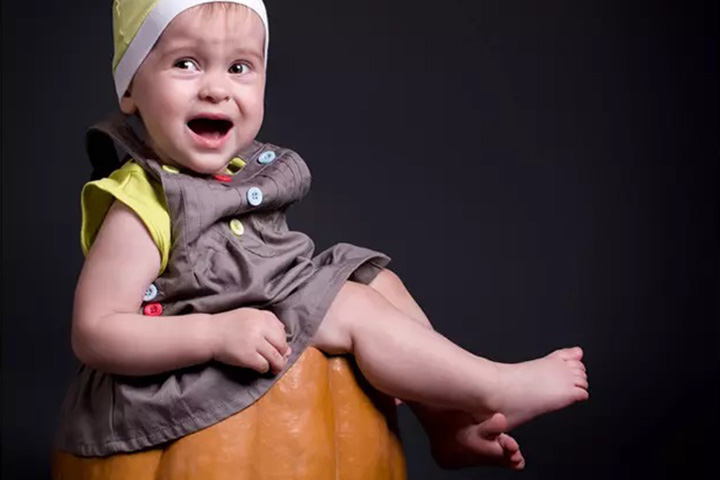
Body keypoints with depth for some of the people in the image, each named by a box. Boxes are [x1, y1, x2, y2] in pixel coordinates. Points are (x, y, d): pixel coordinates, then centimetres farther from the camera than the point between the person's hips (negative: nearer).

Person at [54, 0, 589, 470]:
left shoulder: (242, 170, 4)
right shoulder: (140, 204, -22)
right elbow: (95, 334, -26)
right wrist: (219, 332, -33)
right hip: (197, 372, -9)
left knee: (377, 279, 8)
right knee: (355, 307, -17)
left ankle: (447, 422, 8)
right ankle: (498, 387, -6)